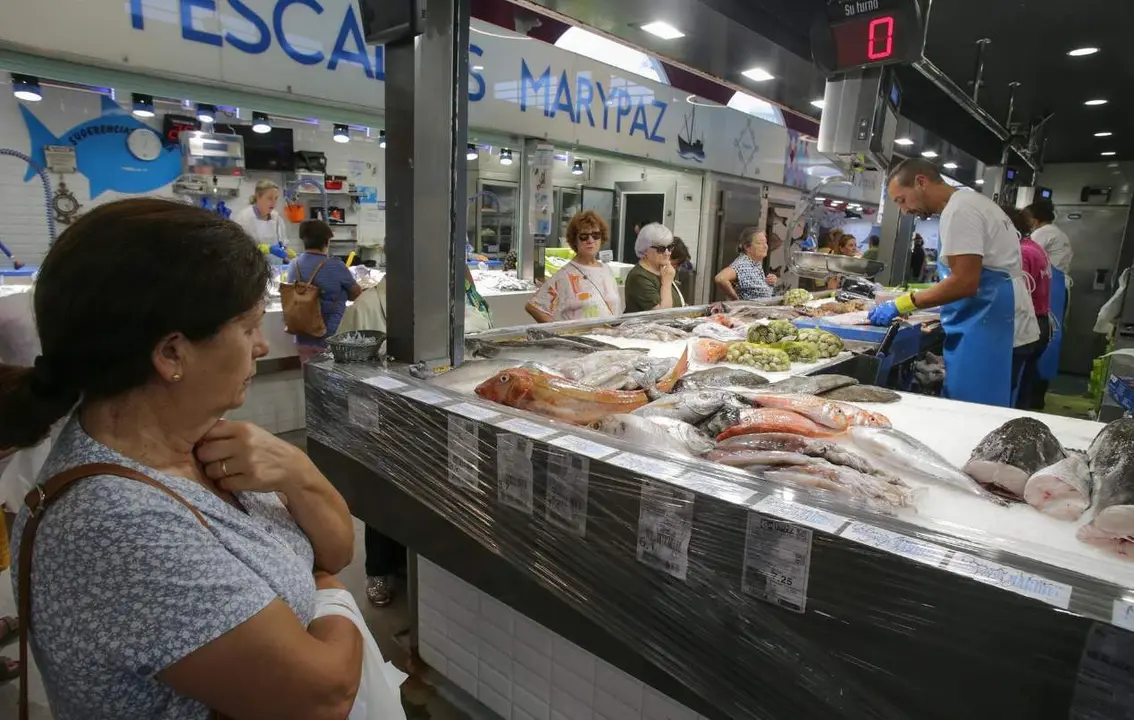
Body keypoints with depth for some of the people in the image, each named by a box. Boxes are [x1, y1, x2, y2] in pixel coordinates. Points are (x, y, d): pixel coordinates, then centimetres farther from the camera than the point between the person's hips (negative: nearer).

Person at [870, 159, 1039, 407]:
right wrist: (943, 316, 21)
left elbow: (965, 283, -21)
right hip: (994, 324, 10)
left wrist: (901, 304, -15)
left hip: (987, 329, -10)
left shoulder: (958, 209, -13)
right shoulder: (969, 202, 20)